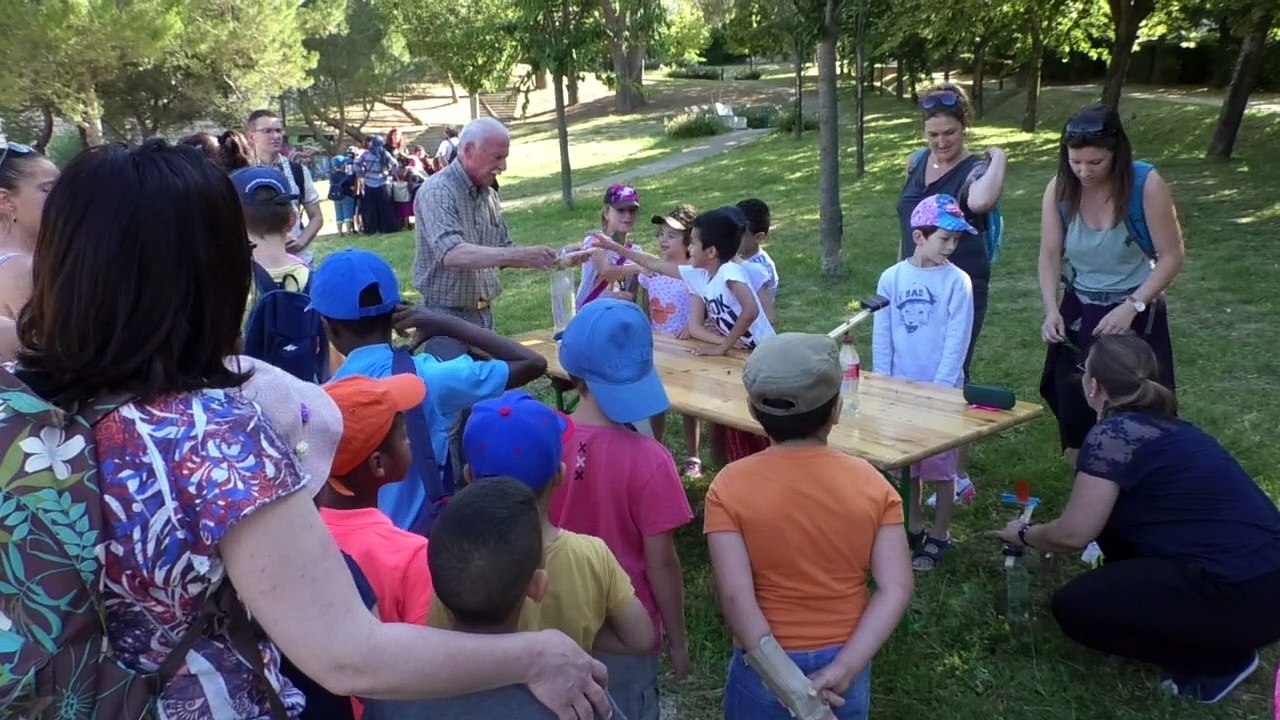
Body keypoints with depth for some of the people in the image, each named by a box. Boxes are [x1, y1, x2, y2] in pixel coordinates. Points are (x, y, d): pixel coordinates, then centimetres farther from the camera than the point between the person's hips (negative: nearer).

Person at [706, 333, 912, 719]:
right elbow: (895, 591, -14)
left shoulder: (730, 486, -16)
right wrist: (844, 669, -15)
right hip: (844, 660, 2)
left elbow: (735, 595, -21)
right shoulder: (870, 483, -11)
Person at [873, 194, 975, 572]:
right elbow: (881, 337, 1)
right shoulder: (891, 278, -3)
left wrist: (939, 390, -13)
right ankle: (913, 528, 33)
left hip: (941, 390, -3)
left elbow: (956, 342, -10)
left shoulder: (957, 282, -9)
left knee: (941, 468, 7)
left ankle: (939, 537, 22)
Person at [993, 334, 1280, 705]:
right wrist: (1045, 537, 36)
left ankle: (1220, 660, 5)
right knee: (1113, 513, 18)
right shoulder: (1165, 427, 14)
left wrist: (1024, 534, 10)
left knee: (1075, 607, -1)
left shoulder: (1112, 434, -13)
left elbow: (1072, 534, -10)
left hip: (1242, 595, -9)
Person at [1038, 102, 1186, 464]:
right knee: (1073, 409, 8)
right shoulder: (1060, 188, -7)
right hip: (1078, 312, 3)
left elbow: (1172, 256, -13)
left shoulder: (1146, 185, -17)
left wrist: (1132, 306, -21)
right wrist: (1051, 310, -17)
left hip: (1135, 314, -3)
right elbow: (1050, 254, -5)